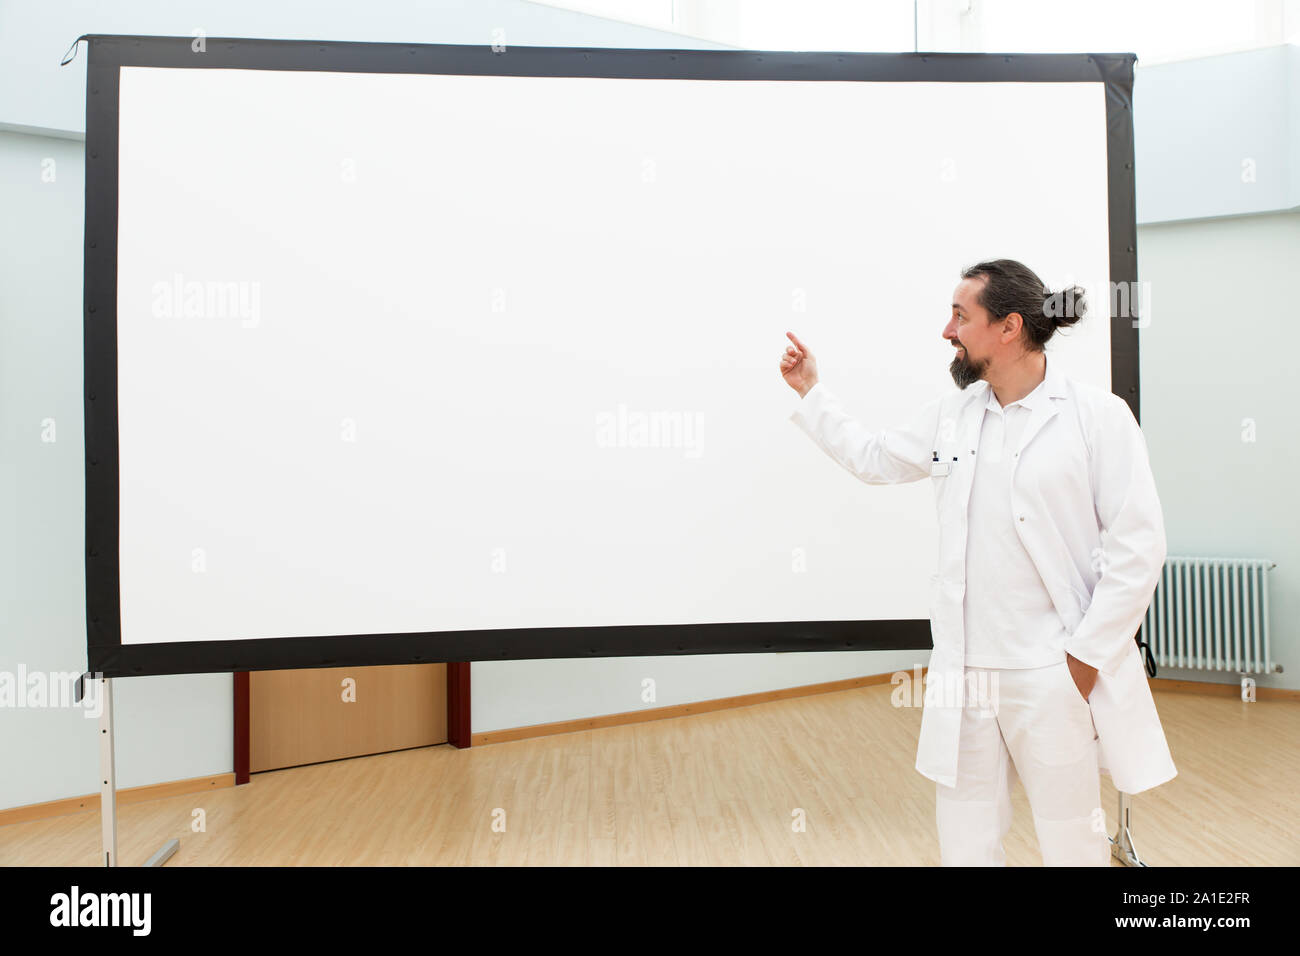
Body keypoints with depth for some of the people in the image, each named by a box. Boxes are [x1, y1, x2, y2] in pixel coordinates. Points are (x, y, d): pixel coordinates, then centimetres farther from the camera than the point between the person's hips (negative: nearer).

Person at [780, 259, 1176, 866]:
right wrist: (810, 391, 23)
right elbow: (873, 458, 24)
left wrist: (1087, 655, -10)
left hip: (1054, 675, -4)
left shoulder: (1098, 415, -7)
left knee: (1072, 840, 10)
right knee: (965, 839, 13)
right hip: (963, 671, 5)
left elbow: (1138, 545, -9)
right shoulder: (951, 416, 9)